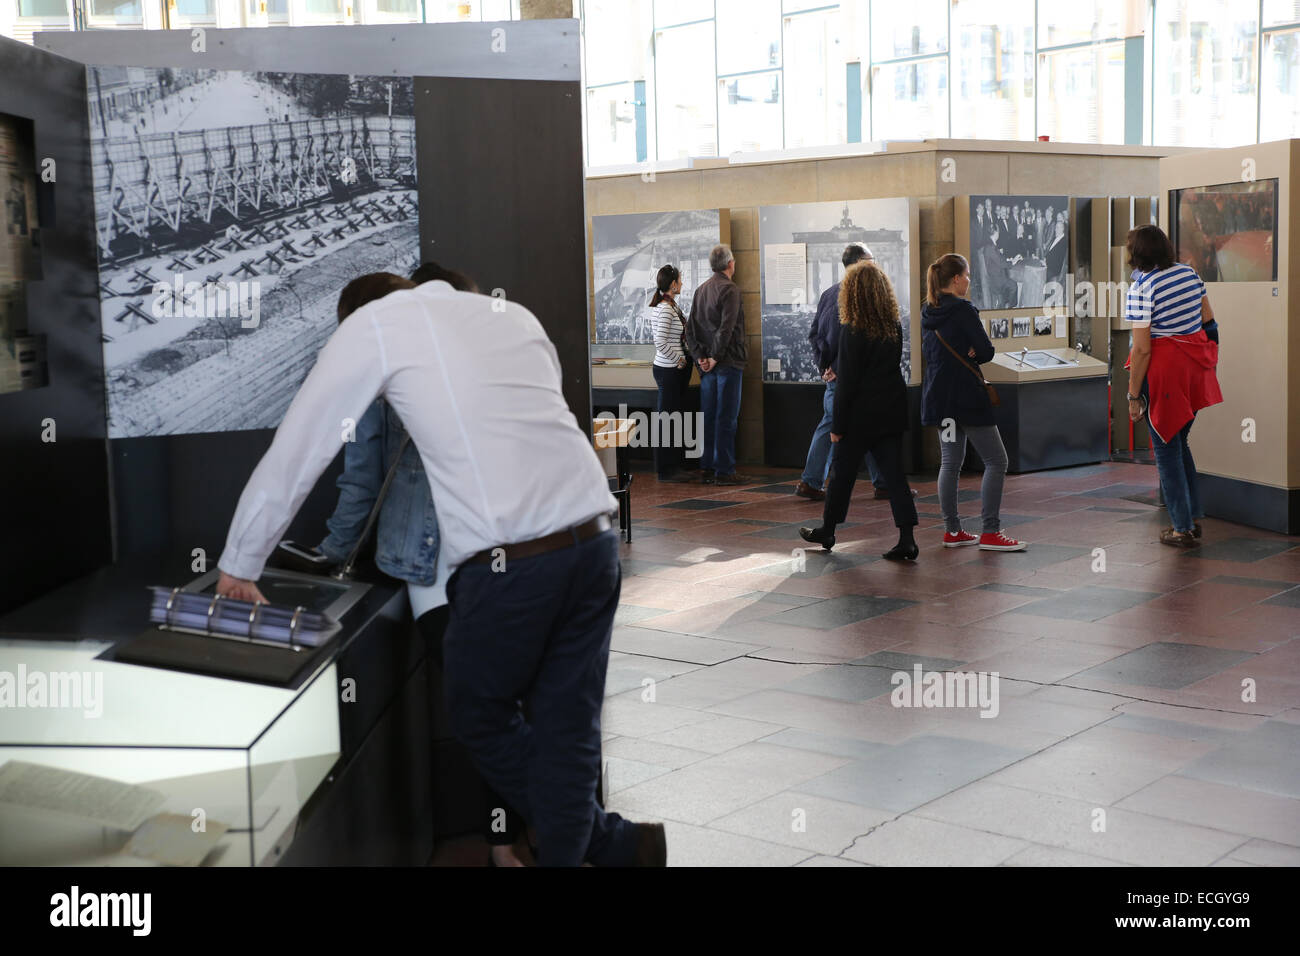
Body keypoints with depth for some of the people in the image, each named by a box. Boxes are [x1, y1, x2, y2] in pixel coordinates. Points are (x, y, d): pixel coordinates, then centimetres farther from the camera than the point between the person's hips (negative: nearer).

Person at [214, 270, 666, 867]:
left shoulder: (374, 324, 8)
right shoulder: (514, 314, 22)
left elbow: (295, 453, 10)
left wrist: (238, 566, 20)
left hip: (509, 565, -5)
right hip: (595, 543, 5)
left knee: (481, 718, 18)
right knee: (567, 728, 13)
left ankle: (613, 844, 26)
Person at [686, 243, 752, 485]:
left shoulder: (700, 290, 13)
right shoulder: (730, 289, -11)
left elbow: (691, 328, 10)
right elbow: (727, 327, -20)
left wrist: (700, 356, 4)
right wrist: (716, 356, -14)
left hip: (708, 365, 7)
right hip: (728, 362, -7)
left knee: (708, 416, 10)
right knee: (726, 417, -5)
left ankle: (707, 468, 13)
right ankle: (724, 471, -4)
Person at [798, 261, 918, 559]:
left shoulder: (852, 332, -15)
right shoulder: (895, 327, 3)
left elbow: (847, 382, -15)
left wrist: (837, 425, -9)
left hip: (861, 413, -5)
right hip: (892, 411, 5)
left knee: (842, 471, 11)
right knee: (894, 473, 5)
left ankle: (827, 531, 26)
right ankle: (907, 540, -2)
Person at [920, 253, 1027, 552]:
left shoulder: (928, 312, 10)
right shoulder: (963, 309, -14)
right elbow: (987, 352, -17)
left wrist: (965, 355, 4)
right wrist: (973, 354, 4)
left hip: (939, 394, 8)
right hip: (966, 396, -8)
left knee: (950, 462, 12)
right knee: (996, 461, -3)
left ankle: (952, 531, 14)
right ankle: (990, 533, -6)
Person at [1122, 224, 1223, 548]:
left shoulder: (1141, 288, -17)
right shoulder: (1189, 272, 5)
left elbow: (1142, 349, -18)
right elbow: (1208, 321, 11)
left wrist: (1134, 395, -12)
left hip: (1164, 368, -7)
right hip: (1195, 366, 7)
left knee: (1166, 449, 5)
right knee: (1180, 442, 21)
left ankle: (1183, 529, 9)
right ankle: (1194, 518, 25)